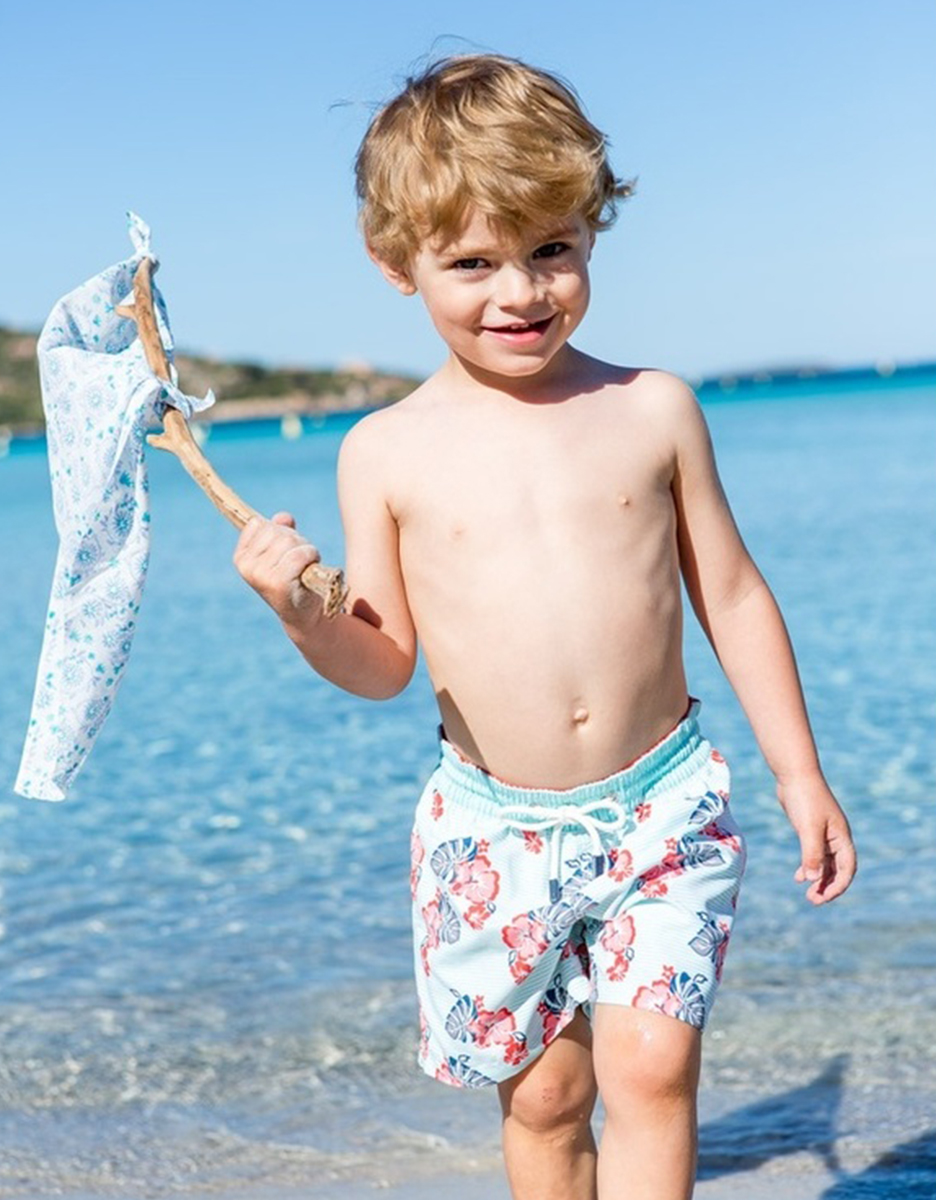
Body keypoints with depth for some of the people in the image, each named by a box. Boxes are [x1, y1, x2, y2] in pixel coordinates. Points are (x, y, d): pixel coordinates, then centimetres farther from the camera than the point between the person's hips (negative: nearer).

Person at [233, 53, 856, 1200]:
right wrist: (301, 614, -21)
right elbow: (384, 664, 0)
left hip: (664, 804, 0)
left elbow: (732, 595, 6)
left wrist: (800, 776, 6)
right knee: (544, 1094, 10)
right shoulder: (387, 452, -3)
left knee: (651, 1064, -8)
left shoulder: (652, 411, -1)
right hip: (492, 829, 1)